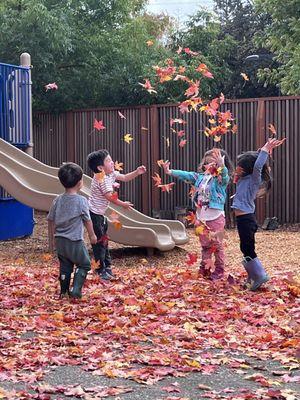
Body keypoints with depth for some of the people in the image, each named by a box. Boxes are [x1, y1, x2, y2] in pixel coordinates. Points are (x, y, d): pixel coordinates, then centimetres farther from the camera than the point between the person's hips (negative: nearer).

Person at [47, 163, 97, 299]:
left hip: (60, 240, 5)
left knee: (65, 266, 18)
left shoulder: (57, 200, 0)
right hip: (75, 241, -5)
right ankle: (76, 290, -1)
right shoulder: (81, 201, -14)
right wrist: (92, 235, 10)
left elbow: (51, 220, 6)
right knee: (84, 265, 10)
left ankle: (64, 291, 21)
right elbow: (87, 220, -6)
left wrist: (52, 238, 19)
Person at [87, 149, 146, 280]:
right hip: (94, 214, -10)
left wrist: (136, 172, -2)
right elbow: (109, 197, -20)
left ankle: (107, 267, 26)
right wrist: (123, 204, -6)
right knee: (99, 241, -6)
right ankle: (101, 270, 0)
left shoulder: (111, 174, 5)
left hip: (100, 214, 10)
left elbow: (124, 178, 14)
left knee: (103, 240, 16)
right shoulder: (103, 179, -23)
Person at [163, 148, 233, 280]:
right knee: (205, 245, 17)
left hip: (216, 217, -6)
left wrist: (221, 164, -50)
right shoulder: (200, 177, 9)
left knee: (217, 245, 2)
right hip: (201, 217, 6)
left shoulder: (221, 179, -8)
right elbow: (185, 175, 5)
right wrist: (169, 171, -6)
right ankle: (204, 269, 27)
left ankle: (219, 270, 12)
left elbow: (225, 174, -30)